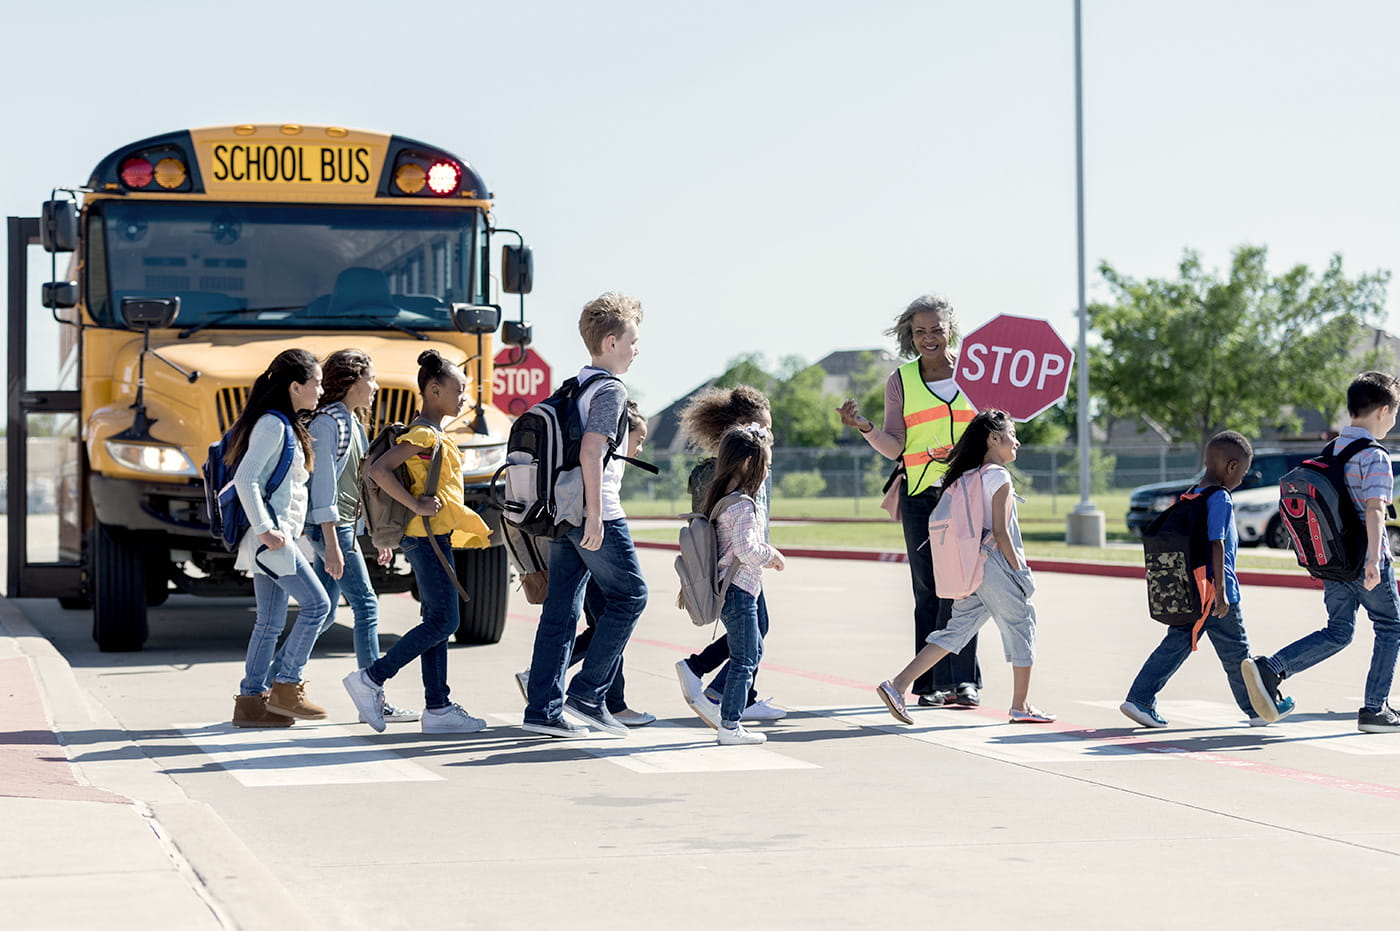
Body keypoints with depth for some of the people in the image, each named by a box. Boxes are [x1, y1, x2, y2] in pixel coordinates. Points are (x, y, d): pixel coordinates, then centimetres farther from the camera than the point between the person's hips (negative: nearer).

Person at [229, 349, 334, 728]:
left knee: (270, 621, 9)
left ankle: (251, 700, 12)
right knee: (316, 602, -9)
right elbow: (245, 479, -22)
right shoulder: (272, 424, -14)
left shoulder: (285, 425, 17)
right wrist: (264, 529, -24)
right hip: (271, 535, -10)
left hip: (278, 535, 10)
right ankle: (286, 688, -5)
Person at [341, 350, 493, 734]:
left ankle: (438, 708, 10)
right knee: (443, 621, -9)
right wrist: (416, 505, -23)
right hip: (427, 537, -10)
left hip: (436, 537, 10)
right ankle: (371, 678, -6)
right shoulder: (424, 434, -15)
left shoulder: (435, 435, 15)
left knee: (437, 622, 9)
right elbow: (377, 469, -25)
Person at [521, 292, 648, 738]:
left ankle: (543, 709, 6)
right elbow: (590, 453, -20)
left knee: (560, 609, 7)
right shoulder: (611, 389, -11)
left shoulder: (575, 385, 17)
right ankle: (587, 692, -1)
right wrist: (595, 515, -21)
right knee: (628, 594, 2)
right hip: (596, 514, -9)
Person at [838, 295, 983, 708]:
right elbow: (894, 447, 3)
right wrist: (864, 428, -13)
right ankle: (931, 683, 8)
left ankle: (962, 680, -4)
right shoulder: (900, 381, 7)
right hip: (920, 494, 1)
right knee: (928, 591, 3)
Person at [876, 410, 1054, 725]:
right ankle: (1021, 706, 13)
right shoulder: (999, 477, -10)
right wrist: (1020, 571, -9)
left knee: (955, 631, 6)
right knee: (1021, 628, 6)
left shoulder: (967, 477, 14)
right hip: (997, 566, -8)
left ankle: (897, 685, -3)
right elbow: (1000, 532, -15)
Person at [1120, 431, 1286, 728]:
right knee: (1236, 653, 5)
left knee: (1175, 645, 7)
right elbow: (1216, 545, -20)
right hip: (1214, 592, -8)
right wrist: (1221, 591, -21)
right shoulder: (1220, 499, -14)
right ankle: (1256, 709, 17)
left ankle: (1139, 699, 0)